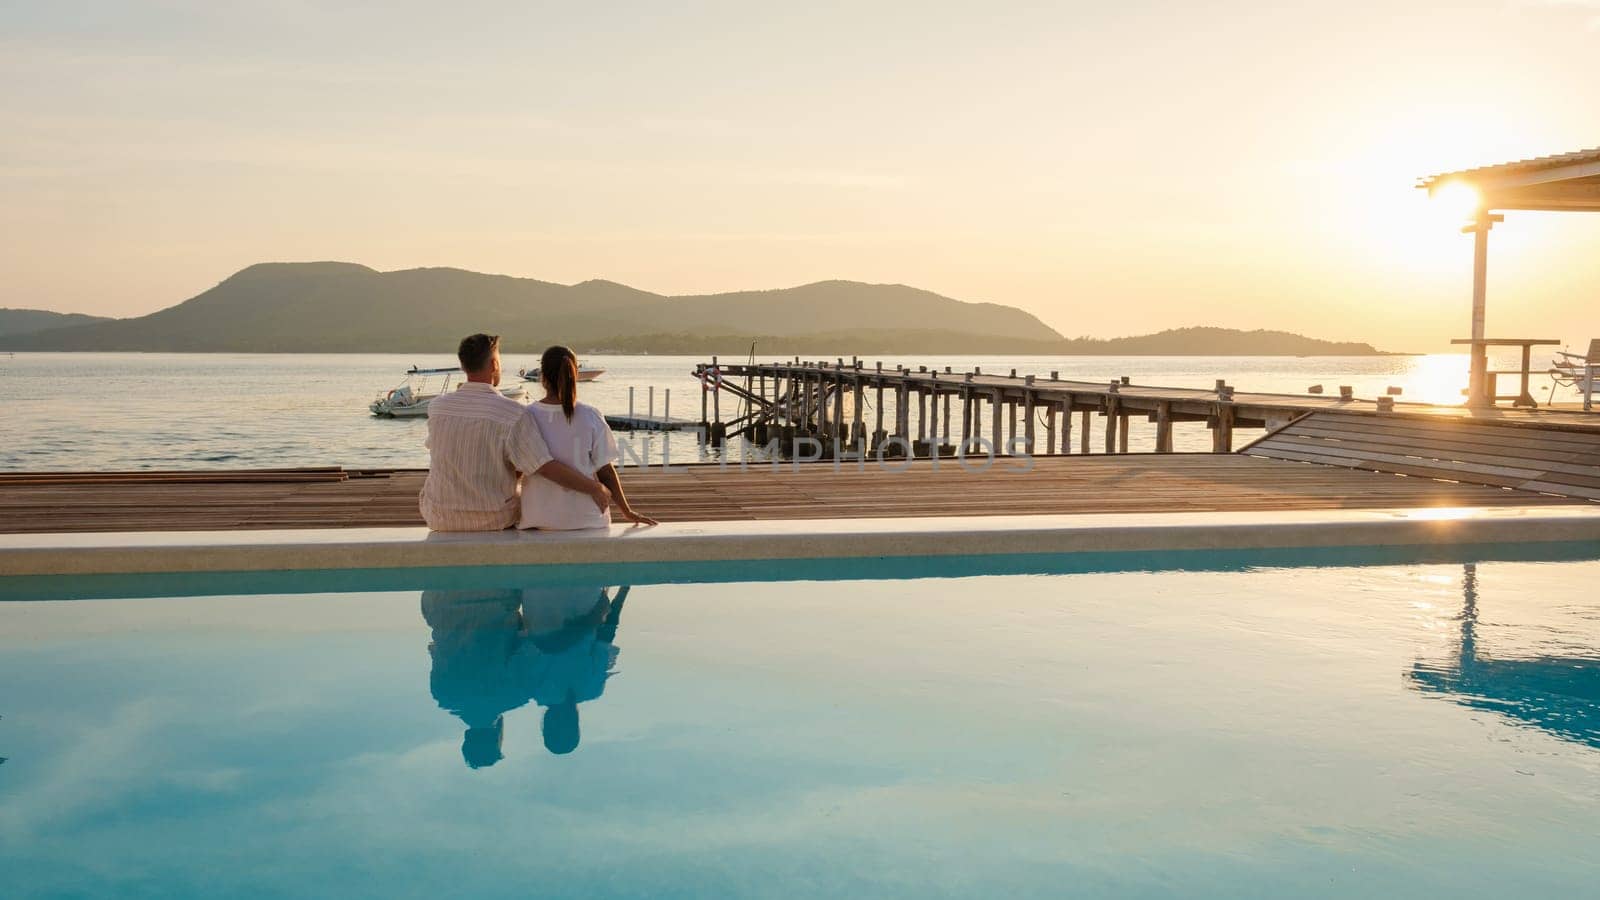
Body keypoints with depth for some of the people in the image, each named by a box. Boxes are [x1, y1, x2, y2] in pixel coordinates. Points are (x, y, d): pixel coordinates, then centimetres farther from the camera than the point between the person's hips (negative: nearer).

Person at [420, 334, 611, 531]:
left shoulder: (437, 406, -7)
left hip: (440, 519, 2)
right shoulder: (513, 414, -19)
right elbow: (548, 467, -24)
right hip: (494, 521, -2)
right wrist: (596, 488, -13)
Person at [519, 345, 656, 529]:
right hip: (585, 517, -1)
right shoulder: (590, 417, -7)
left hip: (538, 518, 1)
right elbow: (605, 471, -3)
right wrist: (627, 512, 8)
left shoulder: (527, 416, -6)